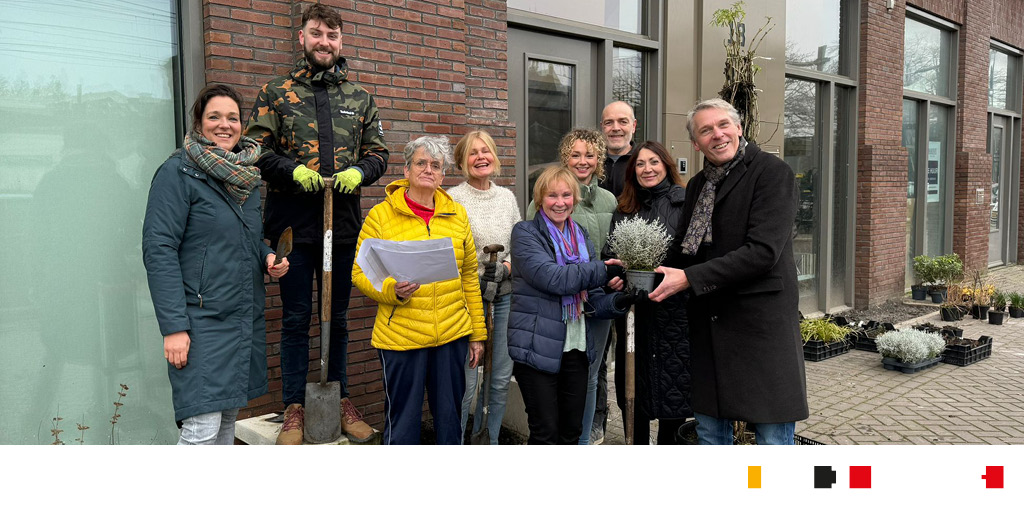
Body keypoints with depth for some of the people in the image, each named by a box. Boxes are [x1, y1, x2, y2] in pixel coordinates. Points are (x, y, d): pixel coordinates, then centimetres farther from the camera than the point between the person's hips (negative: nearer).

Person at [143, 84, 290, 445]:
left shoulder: (248, 174, 13)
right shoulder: (179, 171, -8)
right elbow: (159, 250, -14)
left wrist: (268, 257, 2)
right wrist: (173, 327, -20)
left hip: (245, 317, 7)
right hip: (202, 318, -7)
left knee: (228, 420, 14)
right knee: (203, 428, -10)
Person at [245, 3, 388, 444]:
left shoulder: (360, 99, 12)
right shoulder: (275, 93, 5)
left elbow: (378, 154, 13)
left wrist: (359, 171, -8)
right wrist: (293, 169, -16)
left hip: (343, 223, 2)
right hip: (294, 222, -2)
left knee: (337, 318, 12)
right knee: (295, 318, 5)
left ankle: (340, 400, 25)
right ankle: (294, 408, 17)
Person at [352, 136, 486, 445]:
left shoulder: (457, 214, 8)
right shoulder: (381, 215, -2)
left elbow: (469, 277, 12)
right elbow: (360, 273, -1)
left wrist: (477, 334, 12)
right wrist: (394, 290, -21)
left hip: (453, 335, 3)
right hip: (400, 337, -3)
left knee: (450, 417, 13)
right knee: (403, 421, 5)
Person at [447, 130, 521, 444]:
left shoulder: (507, 196, 11)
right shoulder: (453, 199, -5)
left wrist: (506, 267, -2)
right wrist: (479, 278, -14)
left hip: (504, 298, 5)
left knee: (501, 379, 11)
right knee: (466, 383, -4)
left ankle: (490, 444, 28)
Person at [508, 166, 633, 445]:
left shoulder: (581, 237, 14)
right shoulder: (525, 233, -4)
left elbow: (592, 299, 11)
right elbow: (551, 278, -20)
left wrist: (618, 301, -9)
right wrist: (602, 270, -16)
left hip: (577, 349, 6)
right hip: (538, 348, -6)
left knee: (572, 432, 13)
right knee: (545, 434, 0)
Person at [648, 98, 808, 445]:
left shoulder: (772, 172, -8)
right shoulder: (697, 185, 15)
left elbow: (762, 251, -18)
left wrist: (688, 278, -20)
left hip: (761, 323, -6)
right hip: (708, 327, 7)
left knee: (773, 438, 1)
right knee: (710, 433, 15)